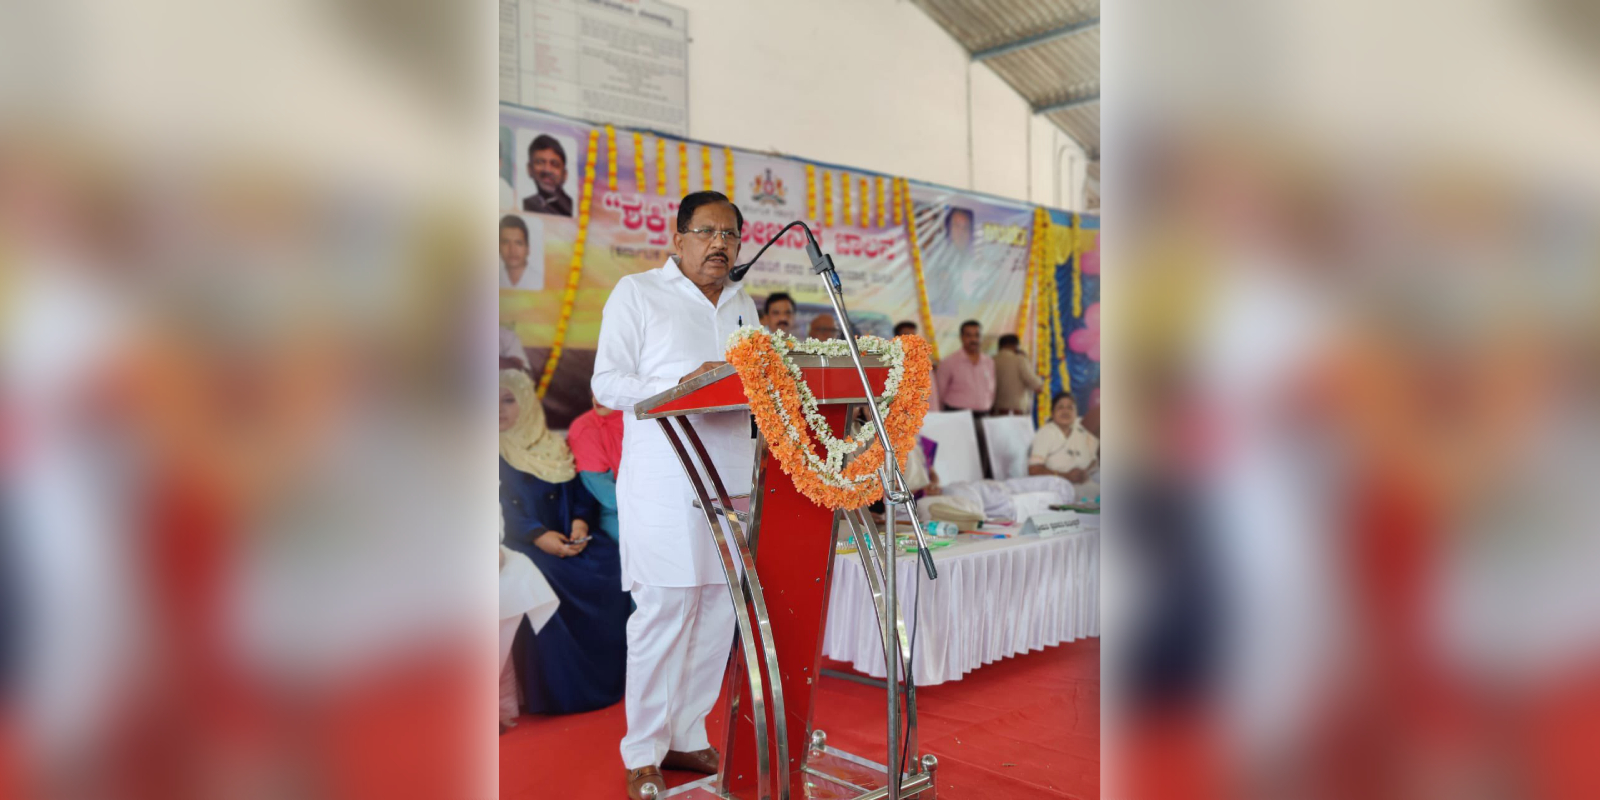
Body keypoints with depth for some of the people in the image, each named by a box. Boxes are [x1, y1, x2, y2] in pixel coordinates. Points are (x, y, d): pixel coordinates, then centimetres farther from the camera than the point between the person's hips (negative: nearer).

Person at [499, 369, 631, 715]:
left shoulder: (556, 447, 15)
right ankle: (558, 693, -21)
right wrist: (537, 536, -20)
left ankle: (605, 679, -7)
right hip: (523, 545, -3)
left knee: (607, 569, -23)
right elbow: (504, 512, -8)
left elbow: (582, 490, 10)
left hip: (566, 539, 3)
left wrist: (580, 520, -12)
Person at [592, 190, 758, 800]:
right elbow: (608, 383, -3)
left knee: (718, 610, 6)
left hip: (731, 475, 6)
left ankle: (686, 738, 20)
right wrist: (680, 386, -18)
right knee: (666, 608, -6)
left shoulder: (743, 304, 20)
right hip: (665, 480, -5)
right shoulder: (636, 293, 4)